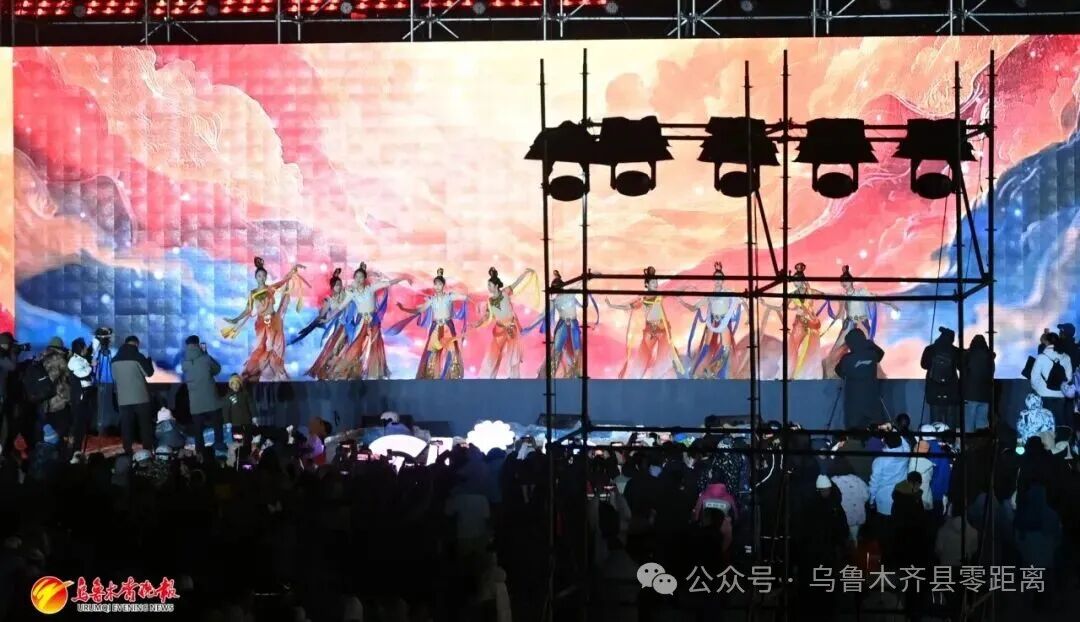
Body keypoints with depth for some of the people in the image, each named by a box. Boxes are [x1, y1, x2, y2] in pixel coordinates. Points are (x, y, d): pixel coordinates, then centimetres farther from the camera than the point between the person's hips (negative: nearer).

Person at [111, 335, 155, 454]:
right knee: (145, 425, 4)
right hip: (140, 397, -3)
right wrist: (149, 361, 17)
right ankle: (148, 450, 1)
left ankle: (128, 451, -1)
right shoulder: (137, 356, -7)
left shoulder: (115, 359, 7)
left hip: (123, 399, 3)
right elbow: (149, 372, 0)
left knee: (126, 427, 3)